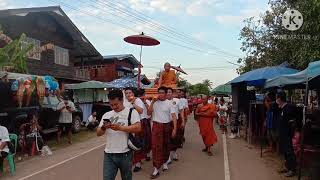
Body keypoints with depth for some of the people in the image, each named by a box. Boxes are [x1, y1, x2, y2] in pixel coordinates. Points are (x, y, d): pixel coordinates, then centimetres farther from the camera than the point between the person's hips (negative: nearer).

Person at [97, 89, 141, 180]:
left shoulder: (131, 112, -2)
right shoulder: (106, 115, 10)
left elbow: (138, 128, -15)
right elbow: (98, 133, 11)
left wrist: (120, 127, -22)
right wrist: (103, 128, -11)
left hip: (125, 154, -3)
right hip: (109, 154, 3)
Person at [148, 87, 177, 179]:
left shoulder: (169, 103, -4)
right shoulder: (155, 102, 0)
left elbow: (174, 116, -7)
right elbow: (149, 113, -6)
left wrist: (174, 128, -15)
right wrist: (152, 102, -13)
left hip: (167, 126, 1)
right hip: (156, 126, -1)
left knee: (166, 145, 15)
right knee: (156, 146, -6)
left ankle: (164, 162, 38)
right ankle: (156, 169, -1)